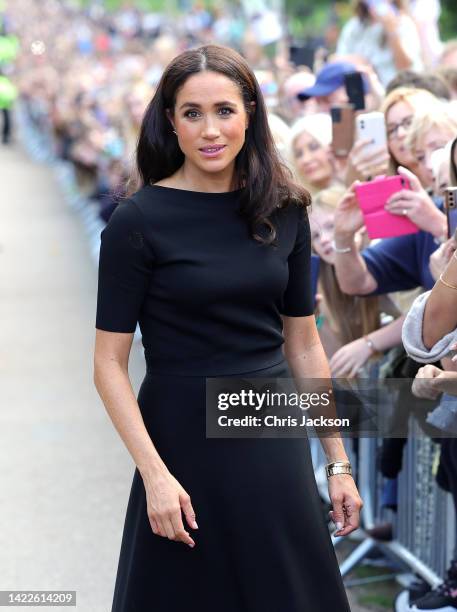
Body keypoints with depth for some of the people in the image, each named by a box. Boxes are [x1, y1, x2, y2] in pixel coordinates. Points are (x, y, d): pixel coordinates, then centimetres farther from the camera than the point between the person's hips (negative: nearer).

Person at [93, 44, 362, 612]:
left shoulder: (284, 210, 1)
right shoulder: (139, 220, -11)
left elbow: (304, 345, 8)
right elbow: (110, 364, -10)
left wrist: (338, 462, 6)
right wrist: (155, 475, -18)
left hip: (275, 444, 4)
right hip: (185, 442, -4)